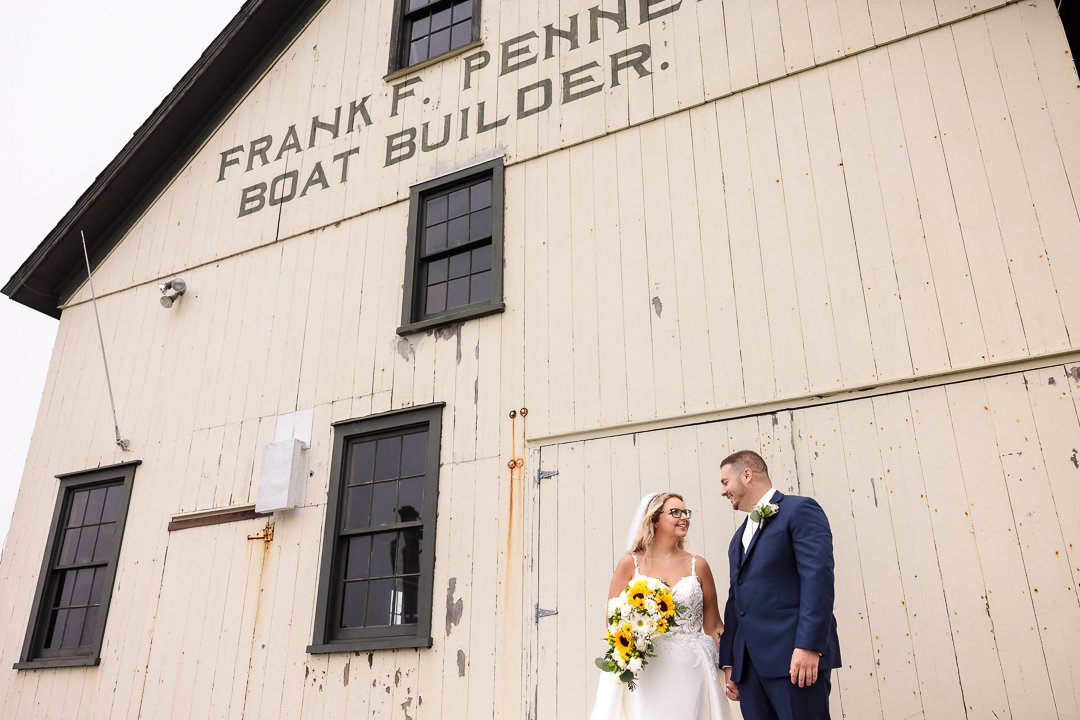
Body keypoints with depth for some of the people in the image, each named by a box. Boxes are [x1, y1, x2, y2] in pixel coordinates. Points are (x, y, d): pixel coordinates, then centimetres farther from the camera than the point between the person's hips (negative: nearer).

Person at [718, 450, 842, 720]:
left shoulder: (799, 510, -1)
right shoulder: (739, 538, 25)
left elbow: (818, 577, -12)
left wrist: (808, 645, -20)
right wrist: (728, 661, 17)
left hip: (795, 656, -7)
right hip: (749, 663, 7)